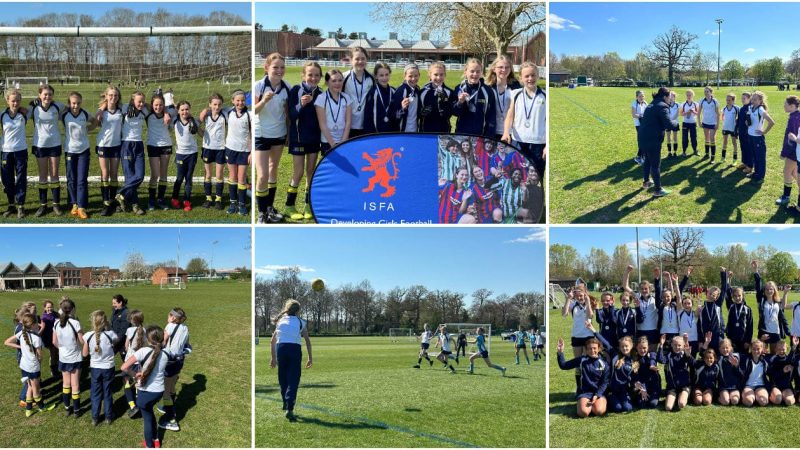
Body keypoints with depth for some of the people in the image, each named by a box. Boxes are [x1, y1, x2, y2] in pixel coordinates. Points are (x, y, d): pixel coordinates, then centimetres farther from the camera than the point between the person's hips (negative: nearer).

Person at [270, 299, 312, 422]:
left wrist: (273, 357, 26)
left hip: (280, 348, 3)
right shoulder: (301, 322, 12)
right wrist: (310, 358, 7)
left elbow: (272, 341, 20)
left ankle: (286, 403, 33)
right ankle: (289, 409, -15)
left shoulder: (280, 321, 21)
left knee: (283, 378, 19)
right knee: (293, 380, -4)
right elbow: (307, 340, 4)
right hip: (295, 348, -3)